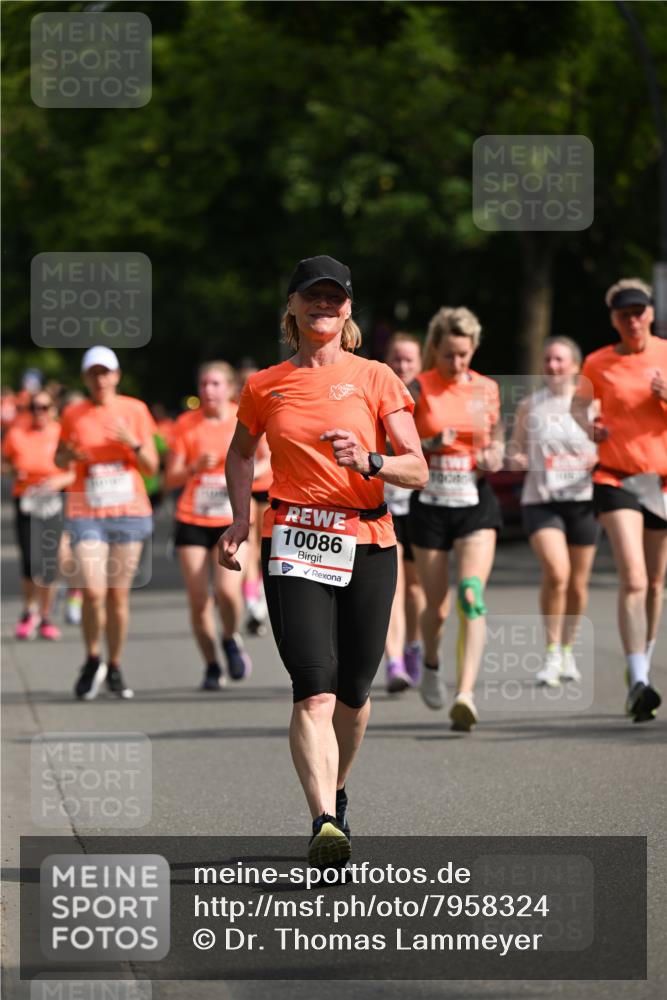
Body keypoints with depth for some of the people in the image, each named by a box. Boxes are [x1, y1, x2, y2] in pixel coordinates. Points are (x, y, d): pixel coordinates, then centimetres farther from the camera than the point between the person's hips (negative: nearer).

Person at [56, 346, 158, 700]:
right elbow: (59, 458, 16)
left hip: (129, 511, 1)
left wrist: (133, 443, -15)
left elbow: (151, 468, 3)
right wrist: (70, 455, -7)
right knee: (93, 591, -14)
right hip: (86, 512, -1)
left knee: (118, 594, 4)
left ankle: (114, 670, 17)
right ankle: (92, 661, 8)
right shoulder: (73, 414, 2)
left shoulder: (134, 410, 2)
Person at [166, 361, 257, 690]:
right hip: (192, 520, 1)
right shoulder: (186, 425, 0)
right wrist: (195, 467, -20)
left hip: (232, 520, -1)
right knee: (198, 599, -3)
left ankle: (231, 639, 11)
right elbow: (171, 478, -1)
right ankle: (211, 666, 15)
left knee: (227, 589, -20)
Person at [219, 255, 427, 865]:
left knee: (353, 691, 10)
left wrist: (369, 461, -20)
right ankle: (324, 824, -27)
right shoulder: (265, 387, 9)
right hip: (295, 542, -1)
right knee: (315, 690, -17)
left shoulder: (376, 380, 4)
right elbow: (240, 453, 28)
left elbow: (417, 471, 0)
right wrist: (241, 520, 13)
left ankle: (336, 793, 37)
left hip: (367, 545, 1)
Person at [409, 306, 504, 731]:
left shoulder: (486, 388, 5)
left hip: (476, 503, 1)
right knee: (437, 606, 6)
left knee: (472, 597, -17)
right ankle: (431, 664, 38)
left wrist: (495, 456, -6)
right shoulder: (419, 389, -3)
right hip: (430, 504, -1)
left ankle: (466, 694, -23)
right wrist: (430, 444, -21)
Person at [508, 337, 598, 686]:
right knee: (556, 572, -21)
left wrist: (599, 458, -13)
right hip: (540, 500, -1)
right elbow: (514, 449, 14)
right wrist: (515, 459, -9)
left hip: (581, 500, 1)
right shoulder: (529, 406, 6)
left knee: (578, 584, 7)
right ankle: (551, 653, -6)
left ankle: (567, 650, 30)